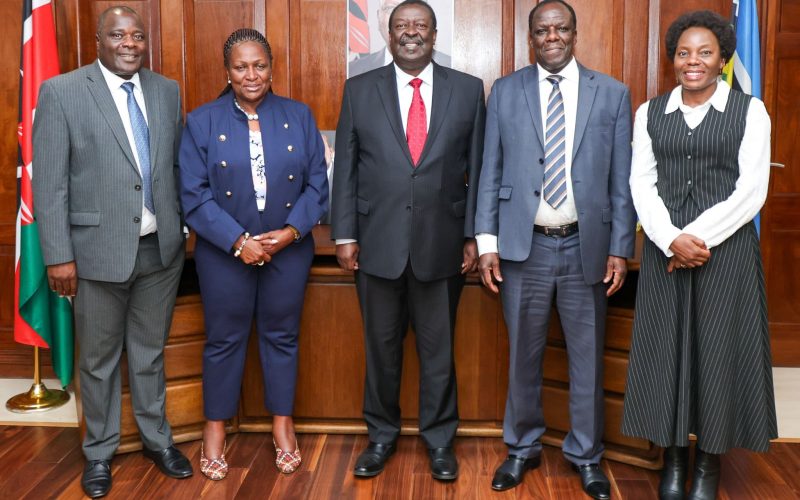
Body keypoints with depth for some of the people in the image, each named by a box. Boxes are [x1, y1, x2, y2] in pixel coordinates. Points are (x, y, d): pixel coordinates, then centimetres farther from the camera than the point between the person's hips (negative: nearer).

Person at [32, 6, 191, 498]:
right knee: (100, 359, 11)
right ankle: (100, 451, 29)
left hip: (161, 248, 3)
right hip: (99, 250, -3)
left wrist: (184, 227, 8)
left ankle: (157, 438, 35)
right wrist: (59, 255, -11)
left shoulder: (168, 91, 7)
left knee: (150, 352, 17)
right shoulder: (61, 92, -7)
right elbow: (49, 183, -8)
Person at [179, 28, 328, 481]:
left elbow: (317, 184, 0)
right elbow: (195, 195, -7)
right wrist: (238, 241, -17)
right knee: (224, 339, 9)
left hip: (289, 247, 1)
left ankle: (283, 425, 27)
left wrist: (291, 231, -14)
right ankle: (216, 428, 26)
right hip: (225, 251, -1)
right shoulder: (202, 122, -2)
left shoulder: (299, 116, 2)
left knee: (282, 335, 12)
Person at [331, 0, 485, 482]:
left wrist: (473, 236, -1)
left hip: (442, 243, 0)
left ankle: (440, 438, 28)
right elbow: (346, 168, 3)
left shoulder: (468, 90, 3)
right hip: (378, 243, 1)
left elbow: (478, 168, 3)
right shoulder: (360, 89, 4)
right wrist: (344, 234, -2)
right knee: (382, 346, 13)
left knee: (438, 348, 11)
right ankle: (382, 435, 31)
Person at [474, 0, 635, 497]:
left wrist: (620, 248, -2)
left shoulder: (612, 94, 3)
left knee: (588, 358, 10)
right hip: (524, 247, 0)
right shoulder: (505, 91, 4)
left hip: (586, 246, 0)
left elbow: (622, 179, 2)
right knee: (524, 355, 12)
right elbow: (491, 172, 3)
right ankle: (523, 448, 30)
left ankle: (586, 456, 27)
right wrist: (487, 242, -2)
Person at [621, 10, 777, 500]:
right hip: (665, 247, 2)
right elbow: (642, 185, 2)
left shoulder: (750, 110, 1)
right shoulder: (651, 113, 8)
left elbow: (752, 189, -6)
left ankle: (710, 460, 19)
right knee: (666, 348, 5)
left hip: (728, 248, -2)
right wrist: (672, 239, -13)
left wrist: (698, 237, -14)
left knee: (720, 348, 3)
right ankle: (674, 453, 20)